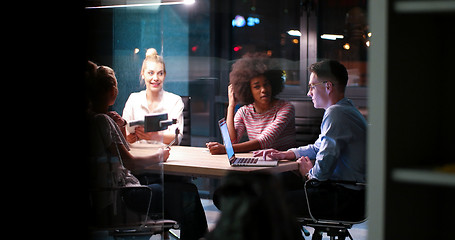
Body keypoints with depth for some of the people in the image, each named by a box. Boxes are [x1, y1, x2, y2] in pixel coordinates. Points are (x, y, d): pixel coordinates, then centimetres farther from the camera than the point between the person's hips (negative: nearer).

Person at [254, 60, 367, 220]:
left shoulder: (335, 113, -19)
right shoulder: (347, 109, 17)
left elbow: (323, 170, -24)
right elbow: (318, 148, 27)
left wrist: (309, 173, -1)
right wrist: (283, 154, 14)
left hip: (345, 199, -11)